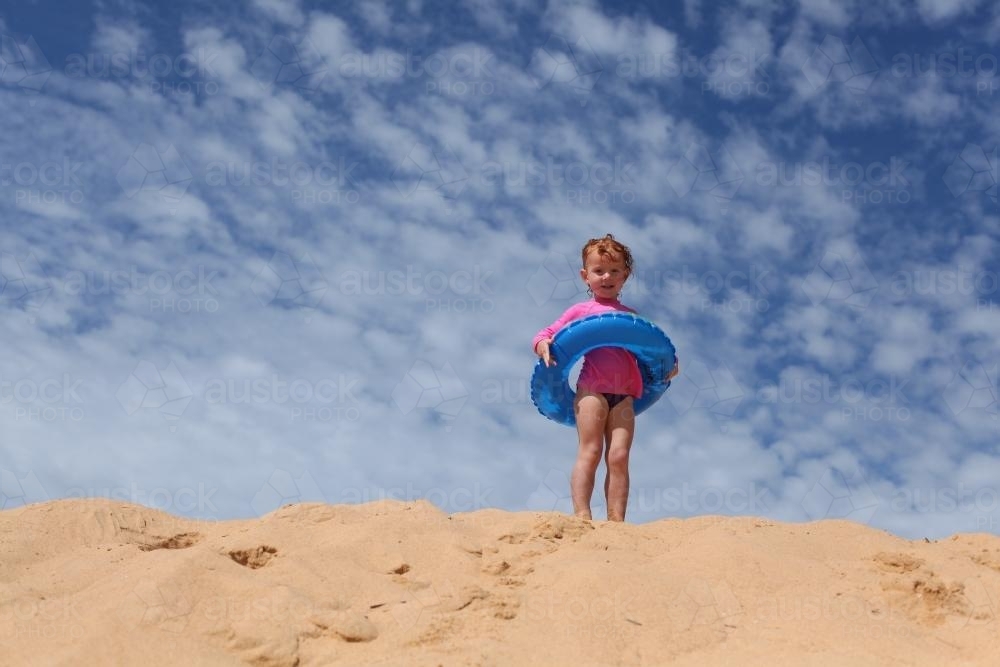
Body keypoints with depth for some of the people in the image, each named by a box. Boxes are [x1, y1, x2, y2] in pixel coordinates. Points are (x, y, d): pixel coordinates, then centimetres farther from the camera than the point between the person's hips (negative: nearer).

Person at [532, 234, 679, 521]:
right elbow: (543, 336, 8)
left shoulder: (631, 316, 20)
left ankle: (617, 522, -3)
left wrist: (668, 365, 3)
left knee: (619, 457, -3)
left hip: (624, 394, 3)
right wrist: (544, 345, -14)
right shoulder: (580, 311, 10)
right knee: (590, 452, -8)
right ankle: (581, 515, -8)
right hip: (591, 389, -3)